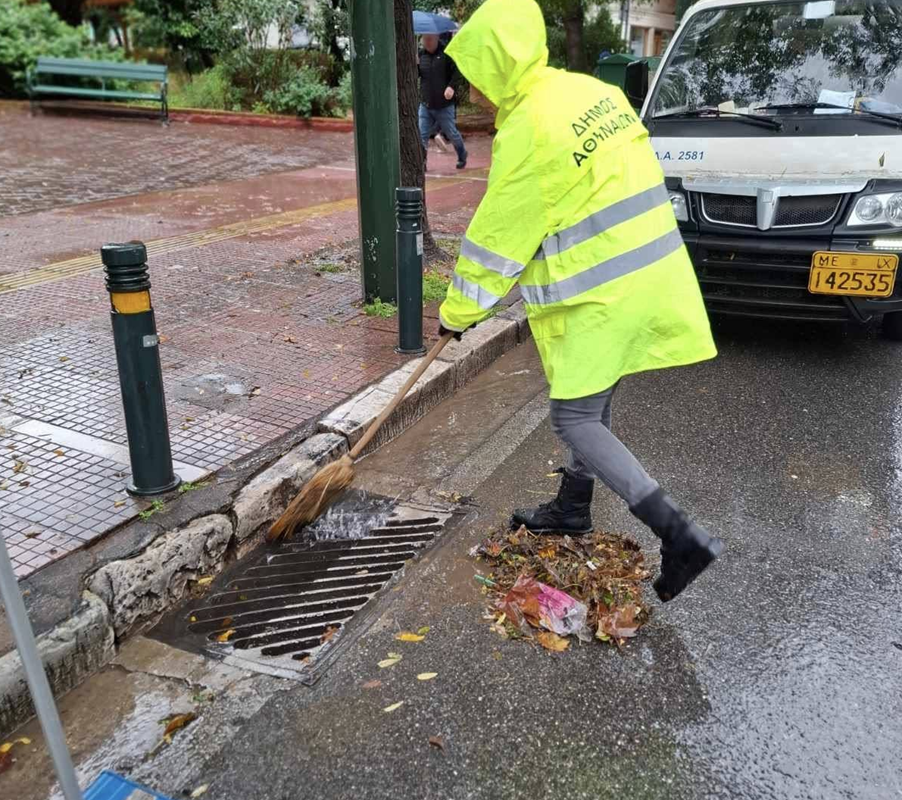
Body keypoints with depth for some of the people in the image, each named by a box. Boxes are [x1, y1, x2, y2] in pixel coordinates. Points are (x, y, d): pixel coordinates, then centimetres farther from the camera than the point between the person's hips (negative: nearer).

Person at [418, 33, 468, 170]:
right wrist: (415, 65, -13)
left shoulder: (446, 53, -8)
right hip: (425, 104, 4)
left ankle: (462, 156, 34)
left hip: (444, 105, -4)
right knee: (421, 135, -2)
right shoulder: (421, 54, 5)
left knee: (452, 133, 10)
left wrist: (451, 86, -22)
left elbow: (457, 70, -9)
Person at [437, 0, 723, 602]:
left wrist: (458, 313, 1)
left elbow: (499, 235, -11)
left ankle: (682, 537, -4)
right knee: (594, 406, 20)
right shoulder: (590, 90, 10)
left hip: (605, 295, -9)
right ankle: (573, 509, 37)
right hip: (647, 274, 9)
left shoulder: (529, 130, -17)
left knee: (575, 421, -3)